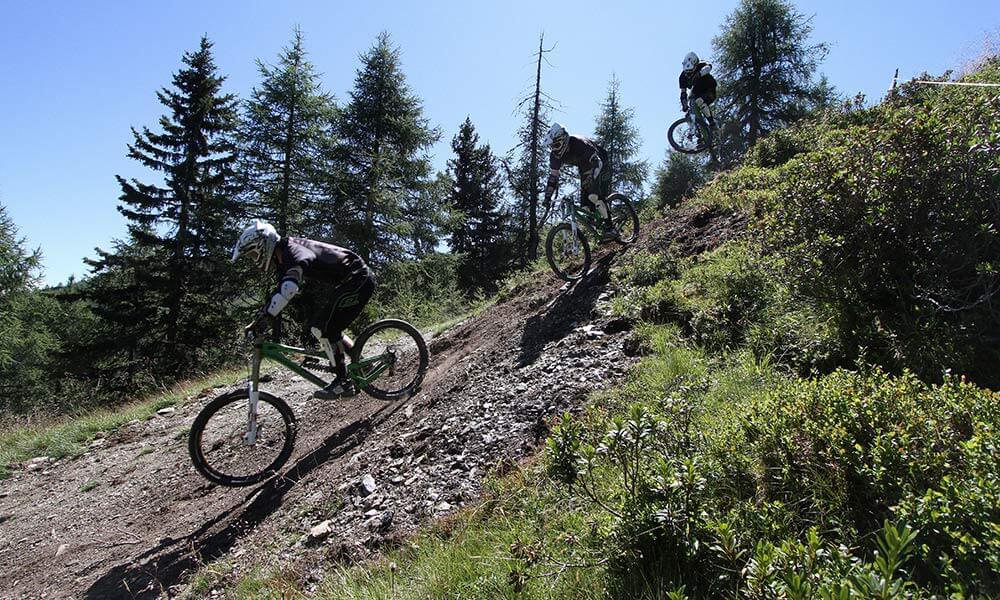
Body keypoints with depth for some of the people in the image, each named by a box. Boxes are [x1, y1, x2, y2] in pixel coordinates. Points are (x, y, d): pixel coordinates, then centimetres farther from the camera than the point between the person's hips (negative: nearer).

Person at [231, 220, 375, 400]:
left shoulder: (293, 251, -21)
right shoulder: (282, 260, 10)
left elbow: (289, 287, -40)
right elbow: (280, 292, 16)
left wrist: (265, 316, -43)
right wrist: (260, 322, 12)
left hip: (358, 279, -10)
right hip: (350, 283, 10)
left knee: (323, 328, -11)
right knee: (318, 326, 12)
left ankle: (343, 382, -3)